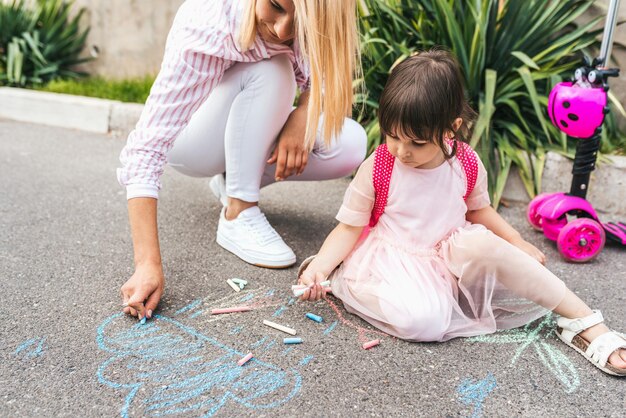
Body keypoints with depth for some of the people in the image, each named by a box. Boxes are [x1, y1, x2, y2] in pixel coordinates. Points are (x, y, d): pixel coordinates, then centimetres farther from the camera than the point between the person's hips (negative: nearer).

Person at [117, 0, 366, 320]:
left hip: (251, 133, 5)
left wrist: (301, 117, -31)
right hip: (190, 139, -5)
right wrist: (148, 264, -47)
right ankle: (237, 216, -21)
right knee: (270, 71, -33)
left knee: (350, 145, -19)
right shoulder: (206, 28, -36)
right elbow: (146, 148, -41)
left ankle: (234, 181, 1)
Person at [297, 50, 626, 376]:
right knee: (423, 320, -37)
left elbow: (478, 208, 15)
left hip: (451, 254, 4)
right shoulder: (377, 168, -14)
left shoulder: (467, 165, -6)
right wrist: (320, 266, -22)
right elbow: (350, 228, -7)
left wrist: (516, 242, 3)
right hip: (391, 260, -4)